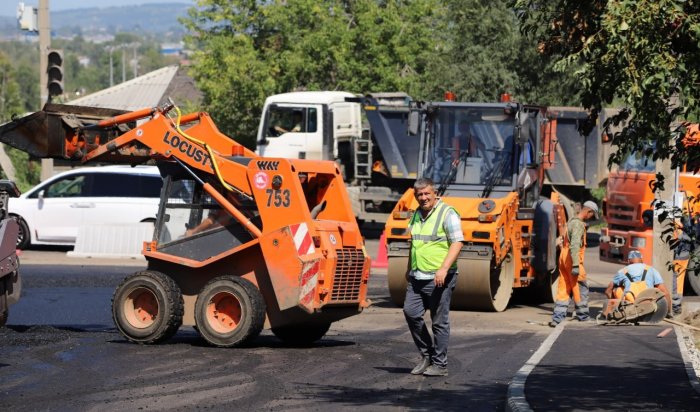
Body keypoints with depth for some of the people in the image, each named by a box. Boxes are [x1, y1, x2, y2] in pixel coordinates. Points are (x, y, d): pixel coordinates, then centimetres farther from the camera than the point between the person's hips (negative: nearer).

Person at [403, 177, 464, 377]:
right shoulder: (417, 215, 15)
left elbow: (457, 243, -15)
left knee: (439, 321, -2)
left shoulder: (447, 213, -9)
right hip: (417, 278, 7)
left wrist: (444, 268, -24)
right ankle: (426, 355, 13)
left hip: (439, 278, -7)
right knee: (410, 312, -2)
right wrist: (410, 269, 27)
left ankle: (439, 364, 5)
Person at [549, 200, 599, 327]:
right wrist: (576, 265, -27)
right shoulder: (578, 224, -15)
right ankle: (582, 315, 15)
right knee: (581, 288, 5)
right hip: (572, 259, -9)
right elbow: (574, 245, -24)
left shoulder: (571, 221, 16)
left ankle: (557, 317, 1)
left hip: (564, 258, 9)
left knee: (563, 289, 7)